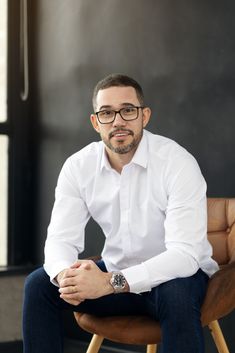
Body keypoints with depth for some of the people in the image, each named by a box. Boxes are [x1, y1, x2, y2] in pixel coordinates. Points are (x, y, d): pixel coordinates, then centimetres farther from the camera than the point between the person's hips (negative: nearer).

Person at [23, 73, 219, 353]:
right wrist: (65, 274, -35)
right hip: (116, 272, 4)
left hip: (177, 274, -4)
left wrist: (111, 283, -40)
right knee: (38, 285, -15)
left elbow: (185, 254, -29)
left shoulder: (178, 163, -22)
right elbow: (61, 238, -9)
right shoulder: (78, 167, -7)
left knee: (177, 296, -37)